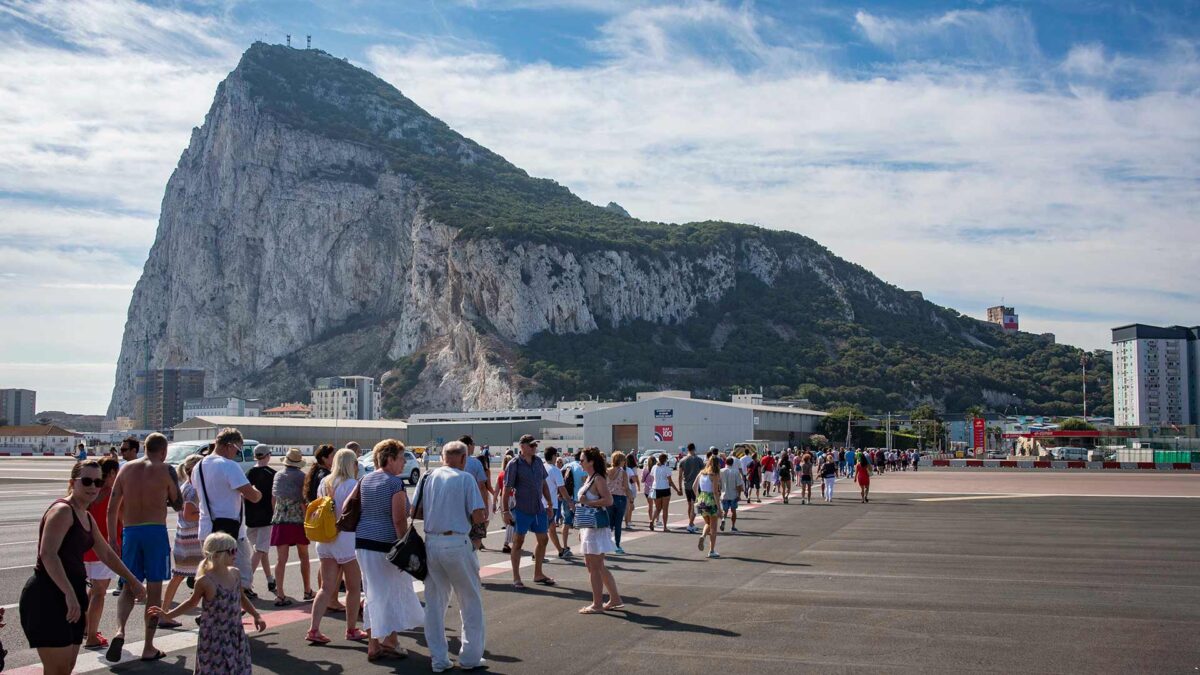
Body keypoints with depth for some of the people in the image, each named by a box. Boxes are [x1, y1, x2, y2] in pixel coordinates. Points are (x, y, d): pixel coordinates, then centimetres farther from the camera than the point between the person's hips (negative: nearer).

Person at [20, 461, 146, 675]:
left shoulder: (87, 518, 16)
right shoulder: (62, 510, -12)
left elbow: (107, 554, 29)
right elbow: (47, 554, -25)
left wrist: (132, 580, 36)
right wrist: (70, 594, -31)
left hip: (72, 597, 9)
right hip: (47, 598, -9)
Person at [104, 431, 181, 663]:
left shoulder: (126, 468, 8)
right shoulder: (164, 470, -2)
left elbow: (112, 508, 6)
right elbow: (178, 505, 6)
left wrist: (112, 538, 12)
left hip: (130, 531, 3)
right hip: (155, 531, -3)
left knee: (129, 588, 13)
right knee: (154, 591, 5)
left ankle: (119, 631, -12)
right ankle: (149, 648, 8)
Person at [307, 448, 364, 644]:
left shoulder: (324, 483, 9)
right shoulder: (352, 484, -12)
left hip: (325, 541, 6)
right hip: (347, 539, -6)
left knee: (327, 588, 8)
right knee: (354, 587, 9)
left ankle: (313, 629, -1)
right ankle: (352, 629, 17)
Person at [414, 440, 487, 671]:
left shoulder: (428, 478, 5)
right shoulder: (466, 479, -6)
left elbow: (417, 512, 8)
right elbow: (479, 516, -11)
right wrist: (474, 516, 11)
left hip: (431, 543, 4)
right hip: (457, 543, -4)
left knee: (434, 603, 13)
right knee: (471, 602, 11)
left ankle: (438, 659, 18)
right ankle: (470, 657, 15)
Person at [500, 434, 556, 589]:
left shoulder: (538, 462, 8)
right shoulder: (514, 464, -10)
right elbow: (507, 488, -10)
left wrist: (549, 504, 16)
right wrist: (506, 510, -14)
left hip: (539, 508, 7)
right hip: (521, 509, -7)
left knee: (543, 540, 11)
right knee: (518, 542, 0)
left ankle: (538, 574, 25)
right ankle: (516, 578, 9)